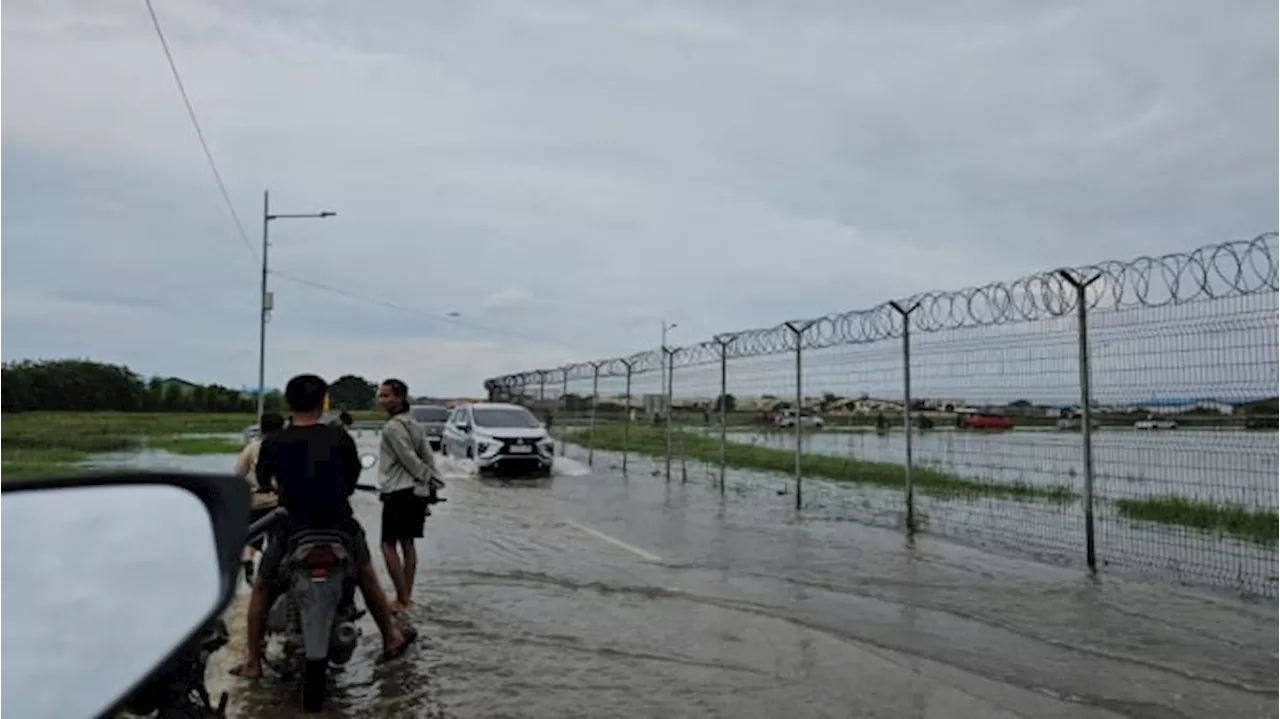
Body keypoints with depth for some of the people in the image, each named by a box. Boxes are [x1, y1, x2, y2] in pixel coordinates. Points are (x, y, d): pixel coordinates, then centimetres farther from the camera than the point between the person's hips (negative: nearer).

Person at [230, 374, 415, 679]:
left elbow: (262, 481, 10)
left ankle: (252, 662, 23)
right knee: (367, 576, 25)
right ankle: (391, 639, 32)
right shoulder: (339, 437, -6)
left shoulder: (273, 443, -7)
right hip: (339, 526, 1)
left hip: (292, 531, -1)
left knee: (261, 588, 22)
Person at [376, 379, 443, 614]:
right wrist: (434, 482, 8)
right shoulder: (414, 425, 13)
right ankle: (406, 597, 17)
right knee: (408, 543, 12)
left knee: (389, 544, -4)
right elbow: (428, 457, 10)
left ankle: (402, 599, -6)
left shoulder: (392, 427, -14)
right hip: (417, 492, 9)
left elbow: (410, 460, -16)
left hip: (398, 492, -9)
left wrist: (429, 479, -6)